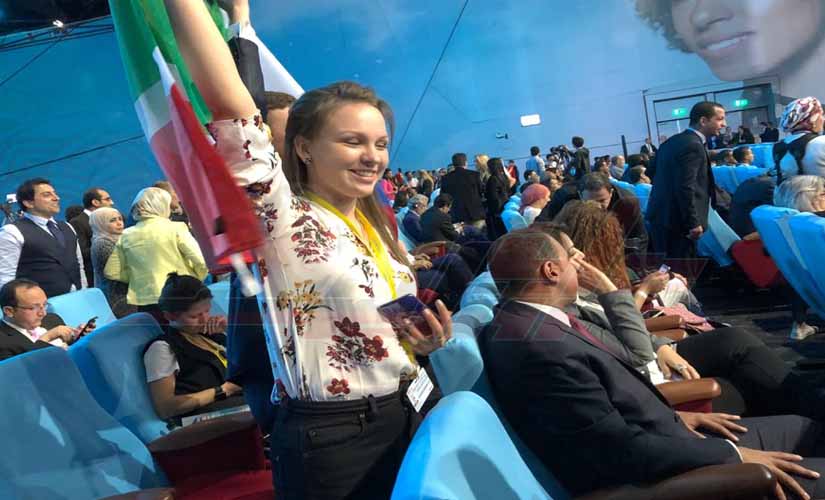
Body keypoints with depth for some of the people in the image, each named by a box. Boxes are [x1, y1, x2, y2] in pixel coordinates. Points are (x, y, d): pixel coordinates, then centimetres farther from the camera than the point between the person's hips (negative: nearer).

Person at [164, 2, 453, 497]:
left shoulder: (381, 229, 7)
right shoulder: (282, 220, -13)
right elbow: (228, 102, -26)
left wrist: (429, 339, -5)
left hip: (404, 420, 7)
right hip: (328, 440, -6)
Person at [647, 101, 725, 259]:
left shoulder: (673, 141, 14)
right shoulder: (693, 146, -16)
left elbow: (651, 171, 21)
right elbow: (685, 187, -23)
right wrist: (694, 223, -19)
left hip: (660, 215, 10)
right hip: (677, 220, -10)